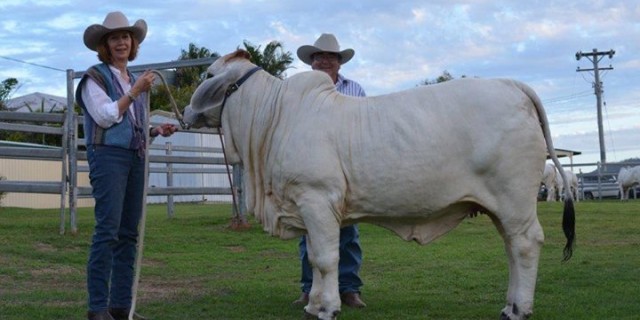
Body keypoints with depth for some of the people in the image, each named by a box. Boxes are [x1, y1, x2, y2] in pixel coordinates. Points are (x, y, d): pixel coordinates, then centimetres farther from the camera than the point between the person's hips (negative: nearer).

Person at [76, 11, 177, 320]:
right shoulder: (95, 77, 1)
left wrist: (157, 131, 8)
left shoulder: (135, 80, 20)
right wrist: (135, 92, -12)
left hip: (136, 158, 7)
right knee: (108, 230, -13)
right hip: (108, 156, -7)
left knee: (129, 232, 5)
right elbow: (106, 116, -11)